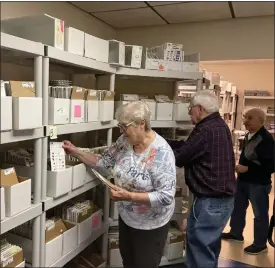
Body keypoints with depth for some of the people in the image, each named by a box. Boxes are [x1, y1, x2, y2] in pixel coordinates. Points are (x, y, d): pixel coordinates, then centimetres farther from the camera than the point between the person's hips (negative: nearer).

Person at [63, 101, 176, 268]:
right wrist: (76, 152, -5)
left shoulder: (162, 153, -29)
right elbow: (104, 162, 2)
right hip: (126, 217, 7)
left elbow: (166, 197, -29)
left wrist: (128, 196, -32)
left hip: (150, 224, -6)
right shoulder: (124, 141, -8)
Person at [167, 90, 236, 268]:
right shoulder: (218, 125, 10)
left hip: (211, 200, -10)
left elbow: (179, 157, -17)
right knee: (209, 243, 24)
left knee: (199, 244, 4)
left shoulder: (206, 130, -23)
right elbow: (188, 146, 11)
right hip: (222, 196, 10)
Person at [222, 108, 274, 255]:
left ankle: (260, 244, 25)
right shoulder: (248, 136, 5)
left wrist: (247, 168, -24)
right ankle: (236, 233, 41)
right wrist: (240, 167, 8)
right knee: (237, 207, 21)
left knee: (260, 214, 8)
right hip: (243, 180, 9)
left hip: (258, 184, -9)